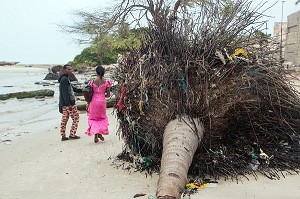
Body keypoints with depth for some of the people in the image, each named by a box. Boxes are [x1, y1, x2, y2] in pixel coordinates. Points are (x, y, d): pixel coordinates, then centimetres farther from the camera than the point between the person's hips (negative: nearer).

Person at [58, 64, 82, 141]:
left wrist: (81, 90, 15)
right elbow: (65, 93, -21)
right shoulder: (64, 79, -15)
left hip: (64, 103, 10)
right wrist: (69, 104, -24)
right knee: (76, 118, -1)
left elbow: (72, 88, 25)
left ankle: (63, 136, 14)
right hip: (68, 103, -10)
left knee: (64, 119, 10)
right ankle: (72, 134, 2)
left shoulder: (65, 78, 17)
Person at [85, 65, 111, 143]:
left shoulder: (92, 82, -5)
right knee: (102, 117, 21)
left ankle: (95, 135, 7)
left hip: (94, 101, 0)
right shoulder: (106, 82, -5)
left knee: (93, 118, 13)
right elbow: (108, 94, -2)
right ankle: (100, 132, 8)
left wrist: (88, 104, 6)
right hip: (102, 101, 0)